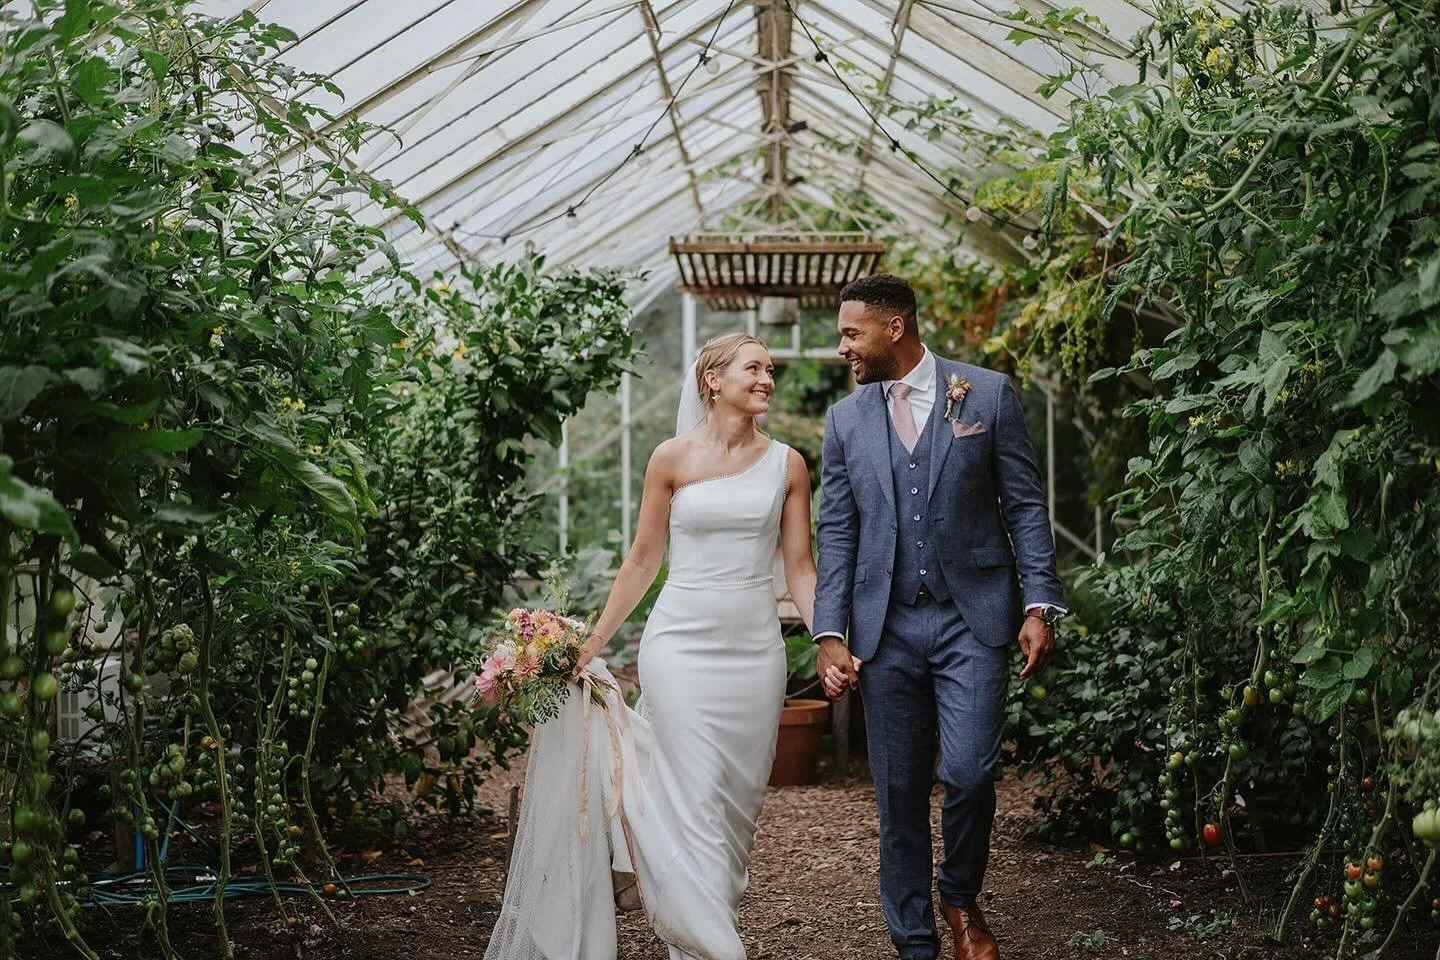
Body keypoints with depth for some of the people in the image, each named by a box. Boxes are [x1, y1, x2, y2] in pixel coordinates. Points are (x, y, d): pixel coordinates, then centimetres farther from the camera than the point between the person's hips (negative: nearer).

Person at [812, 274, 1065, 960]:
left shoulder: (988, 394, 2)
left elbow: (1025, 506, 2)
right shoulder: (845, 420, 10)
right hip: (887, 627, 3)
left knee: (969, 772, -13)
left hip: (971, 619, -3)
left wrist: (1040, 603, -6)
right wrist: (830, 633, -1)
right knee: (898, 792, 5)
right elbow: (837, 535, 8)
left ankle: (961, 897, 16)